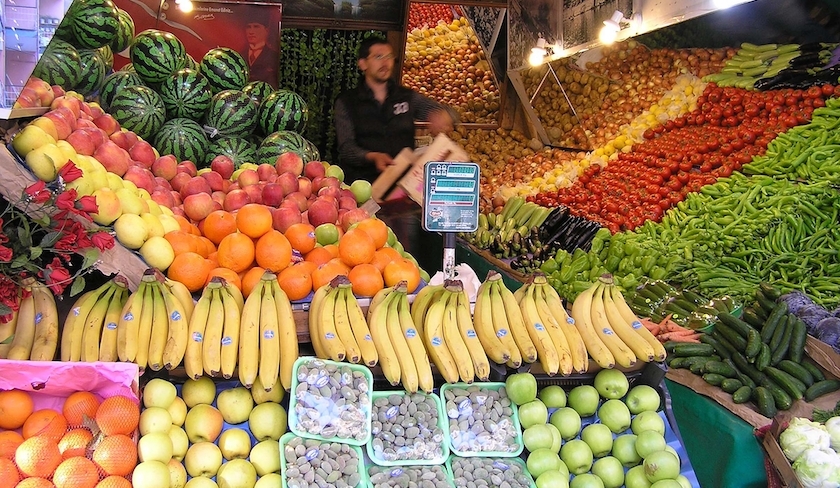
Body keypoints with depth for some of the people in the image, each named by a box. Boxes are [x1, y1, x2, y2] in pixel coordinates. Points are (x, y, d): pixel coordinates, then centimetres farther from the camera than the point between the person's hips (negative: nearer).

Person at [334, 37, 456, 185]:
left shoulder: (408, 97, 13)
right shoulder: (346, 102, 7)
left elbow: (446, 112, 12)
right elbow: (346, 147, -1)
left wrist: (444, 116, -13)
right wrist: (372, 157, -22)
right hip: (361, 182, -3)